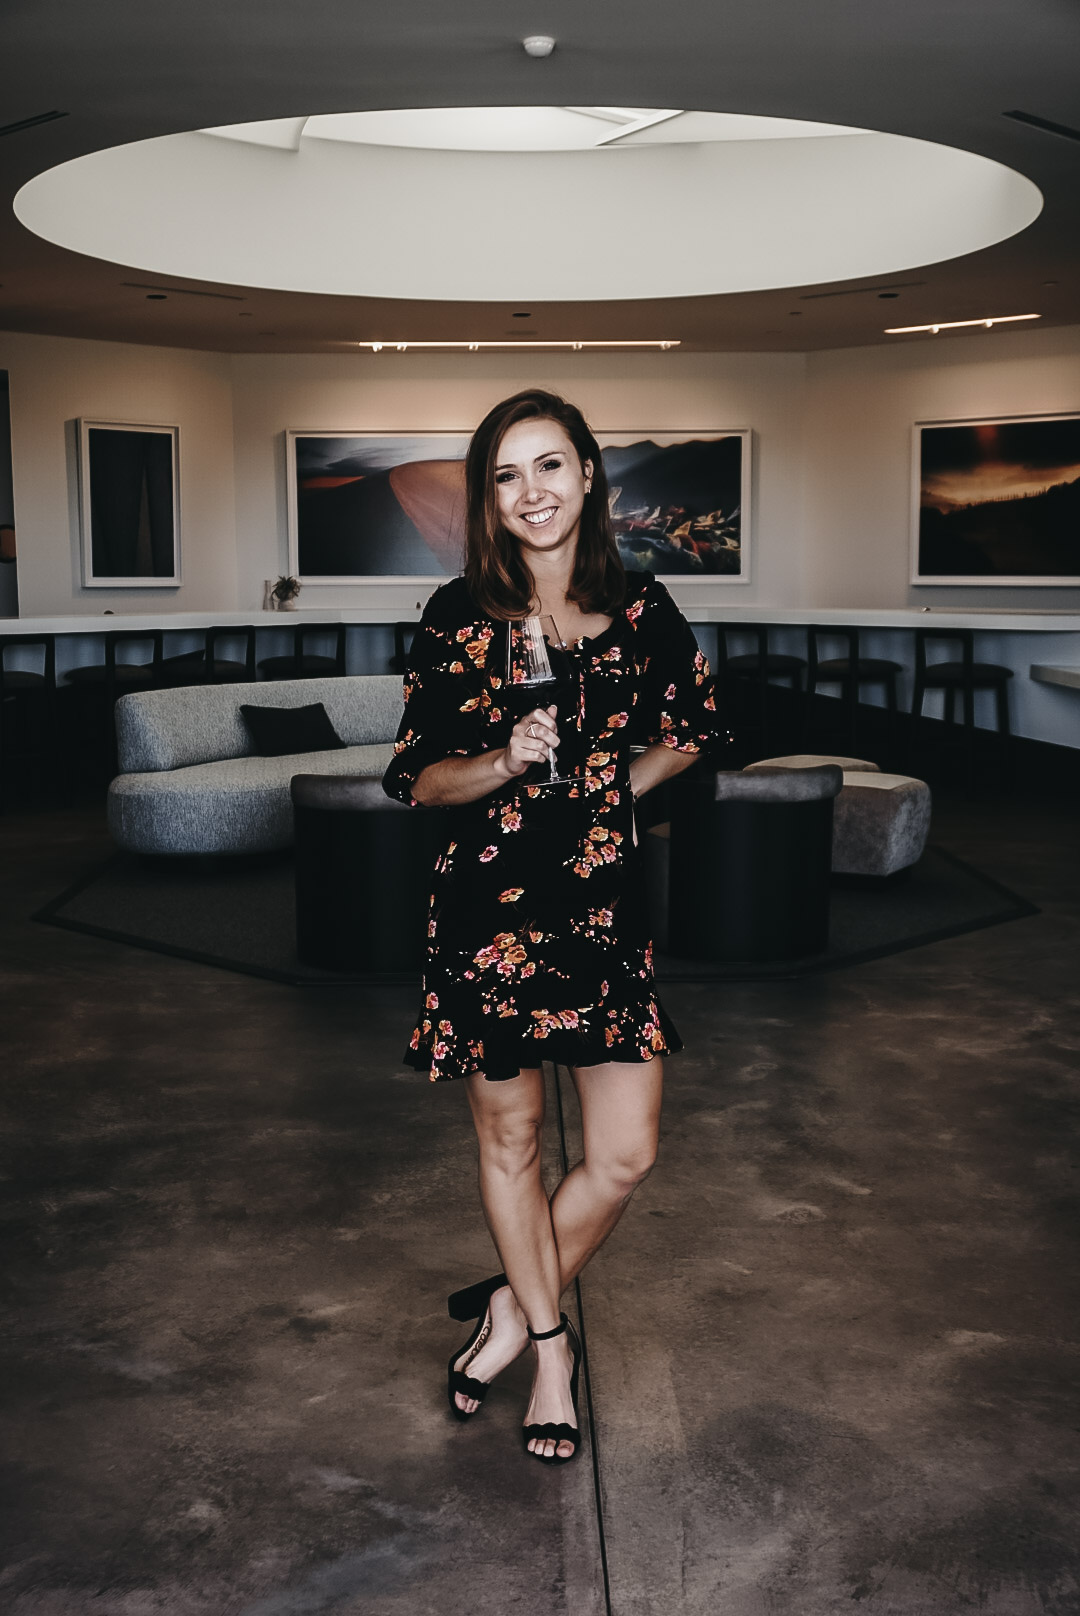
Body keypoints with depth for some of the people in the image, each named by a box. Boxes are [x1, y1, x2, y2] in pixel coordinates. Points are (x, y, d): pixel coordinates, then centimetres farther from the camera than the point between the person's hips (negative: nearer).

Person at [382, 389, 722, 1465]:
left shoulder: (641, 609, 1)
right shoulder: (458, 617, -4)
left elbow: (691, 726, 17)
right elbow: (417, 777, -2)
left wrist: (606, 790, 5)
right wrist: (508, 762, -20)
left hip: (604, 900, 2)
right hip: (488, 904, -1)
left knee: (626, 1153, 1)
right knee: (509, 1133, 11)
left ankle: (514, 1306, 26)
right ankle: (549, 1340, 32)